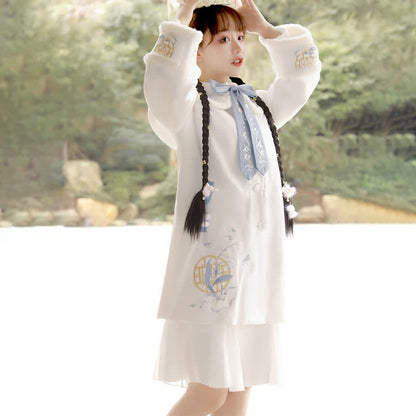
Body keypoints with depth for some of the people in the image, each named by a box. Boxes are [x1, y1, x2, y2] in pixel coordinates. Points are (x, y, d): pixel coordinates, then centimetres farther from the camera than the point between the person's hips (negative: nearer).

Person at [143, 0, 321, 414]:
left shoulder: (258, 107, 19)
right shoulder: (187, 108, -2)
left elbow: (302, 74, 29)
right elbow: (161, 84, -24)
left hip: (258, 266, 7)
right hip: (209, 262, -7)